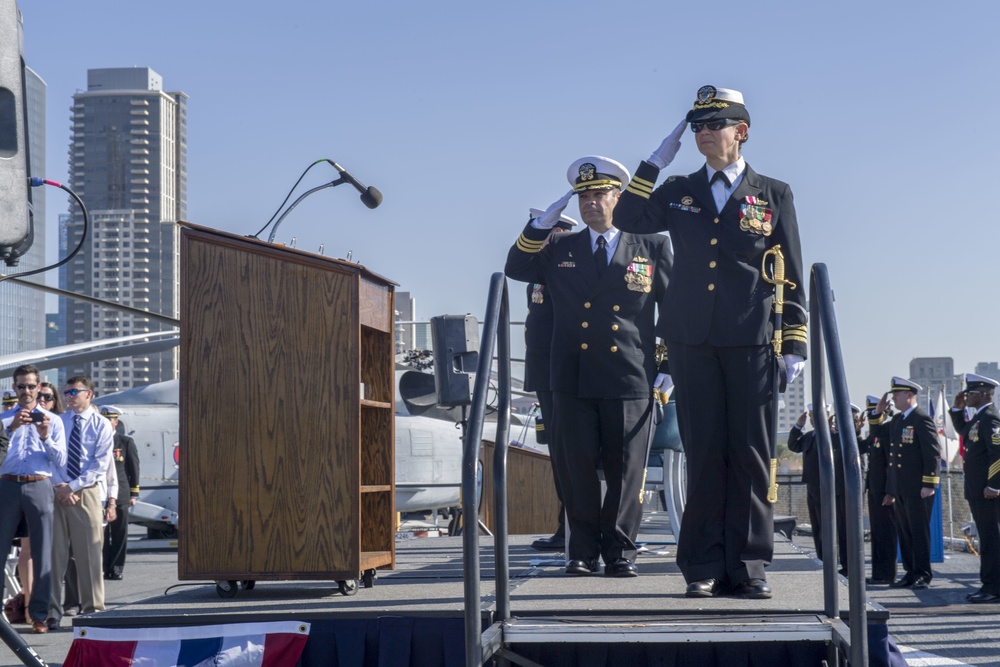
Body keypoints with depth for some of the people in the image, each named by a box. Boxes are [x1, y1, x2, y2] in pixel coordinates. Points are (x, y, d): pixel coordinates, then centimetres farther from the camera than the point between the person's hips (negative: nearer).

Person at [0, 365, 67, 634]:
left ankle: (38, 614, 3)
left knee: (43, 552, -1)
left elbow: (60, 461, 5)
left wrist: (45, 437, -10)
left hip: (39, 487, 0)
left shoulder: (52, 420, 12)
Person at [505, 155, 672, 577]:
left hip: (631, 381, -2)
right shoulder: (560, 250, 13)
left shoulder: (653, 249, 7)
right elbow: (515, 269, 13)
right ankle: (583, 551, 12)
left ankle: (620, 552, 12)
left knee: (625, 471, 1)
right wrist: (542, 224, 2)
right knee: (577, 469, 2)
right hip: (574, 380, 2)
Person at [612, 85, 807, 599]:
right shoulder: (678, 193, 16)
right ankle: (704, 567, 6)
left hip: (752, 345, -1)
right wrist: (655, 162, 2)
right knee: (704, 454, 1)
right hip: (692, 344, 1)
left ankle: (747, 566, 6)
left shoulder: (774, 195, 9)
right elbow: (626, 219, 4)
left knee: (750, 455, 0)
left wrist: (794, 346, 0)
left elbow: (791, 279, 7)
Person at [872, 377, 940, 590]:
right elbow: (879, 433, 27)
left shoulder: (922, 420, -11)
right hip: (900, 489, 8)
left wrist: (929, 484, -18)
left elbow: (933, 453, -15)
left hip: (917, 489, -8)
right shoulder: (897, 420, 14)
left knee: (919, 532, -3)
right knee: (904, 532, 10)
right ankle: (911, 573, 16)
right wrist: (878, 411, 13)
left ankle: (923, 575, 2)